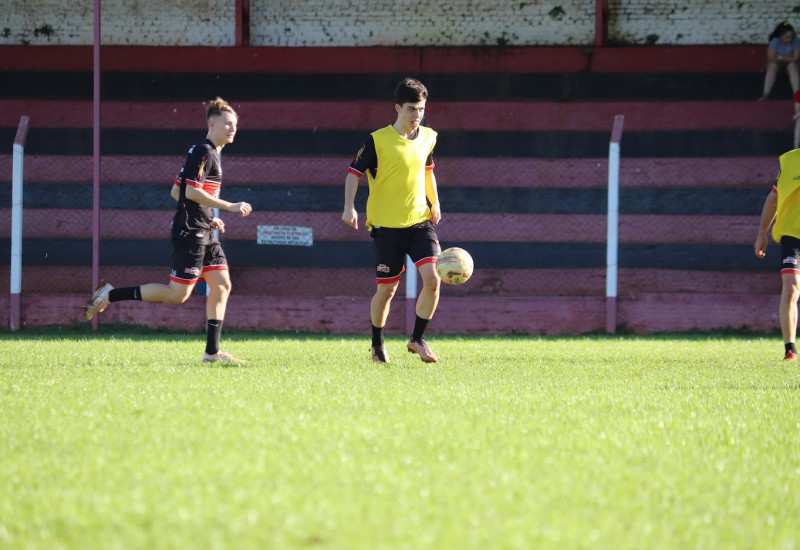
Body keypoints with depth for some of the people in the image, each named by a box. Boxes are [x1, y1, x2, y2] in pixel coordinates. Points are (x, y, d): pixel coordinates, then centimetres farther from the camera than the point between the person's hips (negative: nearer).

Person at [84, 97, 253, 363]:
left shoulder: (209, 154, 18)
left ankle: (212, 351, 5)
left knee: (221, 285, 4)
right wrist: (230, 207, -21)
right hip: (190, 233, -10)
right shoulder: (203, 152, -13)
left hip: (203, 232, 10)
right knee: (178, 294, -9)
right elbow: (192, 192, -23)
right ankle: (110, 295, -3)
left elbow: (176, 192, 21)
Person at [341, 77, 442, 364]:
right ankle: (377, 344, 25)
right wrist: (349, 207, -13)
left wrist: (435, 203, 16)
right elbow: (354, 171, -3)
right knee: (387, 288, 2)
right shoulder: (378, 140, -9)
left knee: (431, 278, -15)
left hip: (420, 221, 4)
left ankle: (417, 339, 1)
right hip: (387, 225, -4)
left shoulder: (428, 137, 7)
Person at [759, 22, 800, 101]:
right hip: (776, 62, -1)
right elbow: (771, 58, -27)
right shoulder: (775, 41, -28)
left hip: (789, 63, 1)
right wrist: (788, 58, -18)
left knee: (792, 65, -31)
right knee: (772, 66, -32)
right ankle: (765, 94, -37)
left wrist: (780, 57, -23)